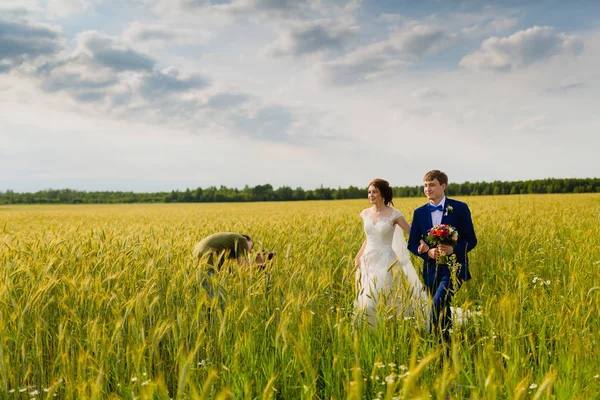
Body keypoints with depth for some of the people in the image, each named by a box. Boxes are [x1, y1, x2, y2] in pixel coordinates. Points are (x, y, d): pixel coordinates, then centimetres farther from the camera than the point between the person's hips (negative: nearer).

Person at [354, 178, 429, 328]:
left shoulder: (393, 214, -8)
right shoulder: (366, 213, 7)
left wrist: (423, 243, -29)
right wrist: (358, 255, 7)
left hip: (385, 262, -5)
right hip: (368, 261, 5)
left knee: (370, 303, -10)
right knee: (364, 301, 9)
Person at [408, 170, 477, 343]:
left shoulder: (460, 208, -3)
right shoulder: (419, 213, 6)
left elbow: (471, 240, -3)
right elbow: (412, 244, 5)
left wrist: (453, 249, -22)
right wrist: (428, 252, -15)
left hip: (453, 267, -4)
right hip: (432, 269, 4)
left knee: (439, 302, -22)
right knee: (442, 309, 12)